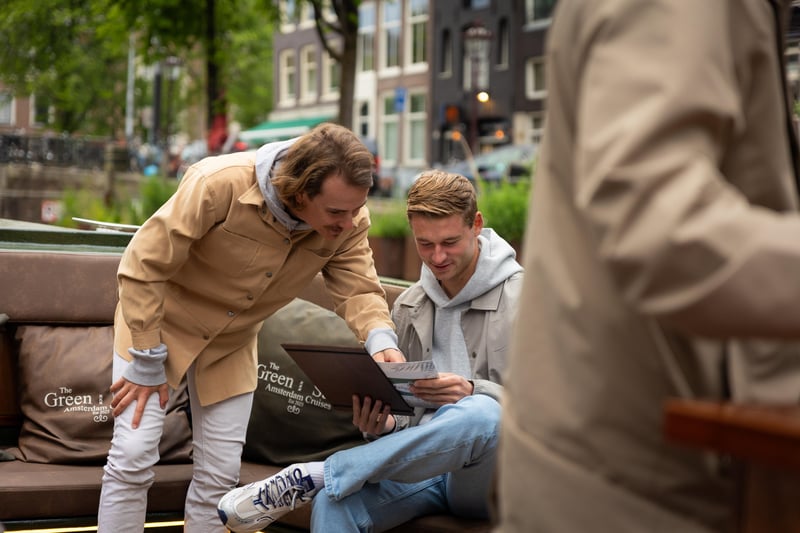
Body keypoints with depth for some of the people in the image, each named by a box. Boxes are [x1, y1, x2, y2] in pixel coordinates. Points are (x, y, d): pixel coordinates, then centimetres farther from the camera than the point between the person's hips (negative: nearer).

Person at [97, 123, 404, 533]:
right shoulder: (220, 184, -35)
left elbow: (358, 288, -16)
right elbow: (143, 266, -28)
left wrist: (381, 339, -40)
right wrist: (147, 363, -22)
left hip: (232, 342, 4)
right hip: (159, 317, -4)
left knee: (220, 471, 3)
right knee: (134, 455, -12)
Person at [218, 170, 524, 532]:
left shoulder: (522, 297, -3)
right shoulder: (408, 308, 15)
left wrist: (473, 392, -25)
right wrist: (383, 425, -7)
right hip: (427, 465, 3)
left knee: (479, 412, -40)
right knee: (333, 503, -32)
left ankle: (311, 477, -29)